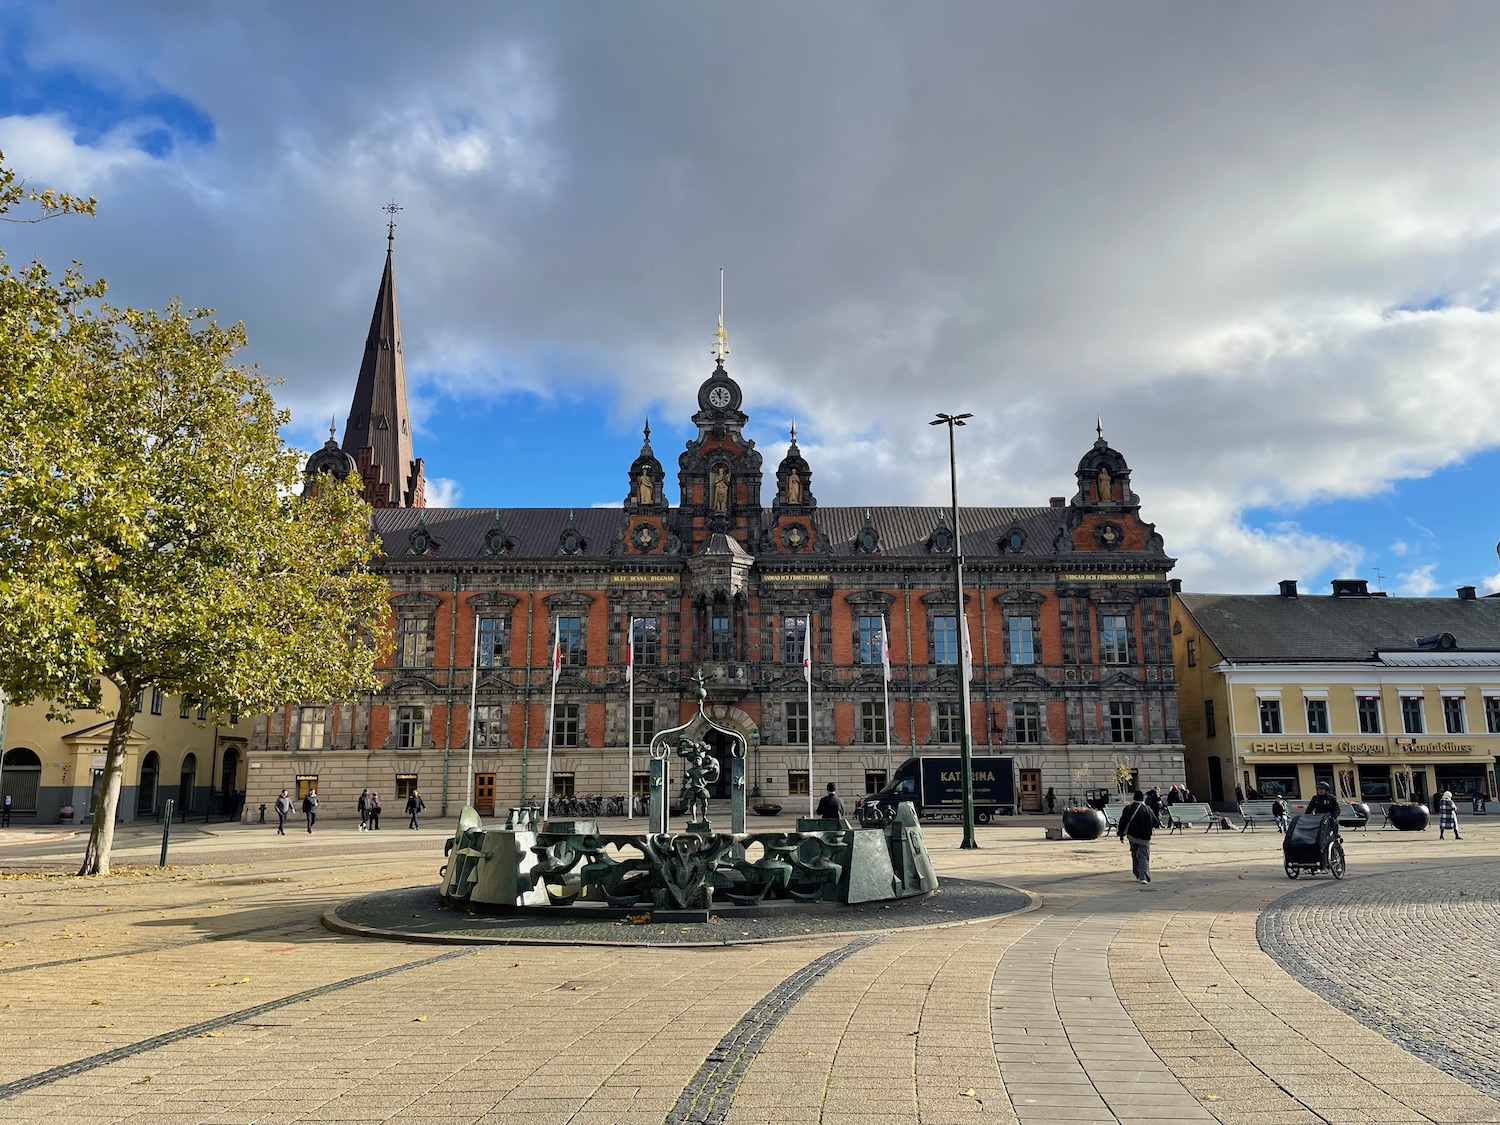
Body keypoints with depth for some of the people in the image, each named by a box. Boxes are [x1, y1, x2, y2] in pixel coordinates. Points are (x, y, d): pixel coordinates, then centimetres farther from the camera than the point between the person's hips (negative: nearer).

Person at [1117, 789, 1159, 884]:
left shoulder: (1128, 809, -5)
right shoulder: (1147, 810, -5)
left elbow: (1123, 822, -4)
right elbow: (1155, 823, 6)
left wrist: (1121, 834, 7)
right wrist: (1159, 824, 30)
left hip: (1132, 836, 1)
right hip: (1145, 837, -1)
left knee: (1135, 856, 18)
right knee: (1144, 857, -1)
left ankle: (1138, 876, 24)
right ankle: (1143, 877, -15)